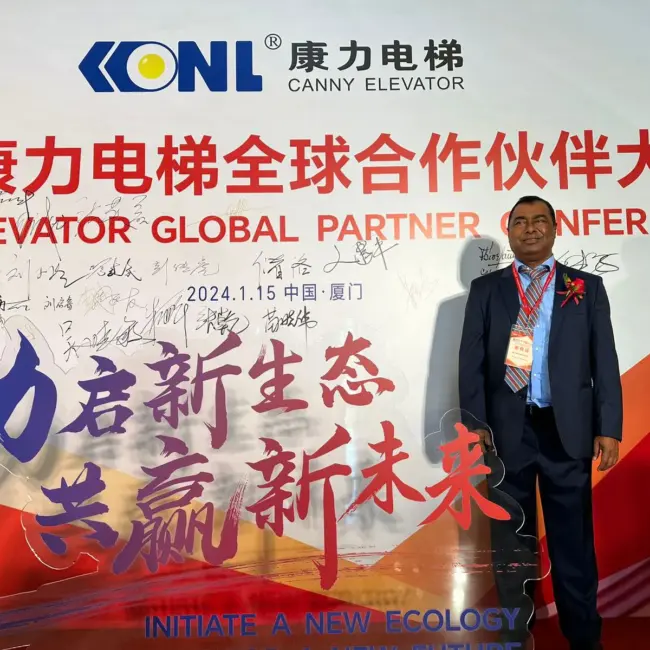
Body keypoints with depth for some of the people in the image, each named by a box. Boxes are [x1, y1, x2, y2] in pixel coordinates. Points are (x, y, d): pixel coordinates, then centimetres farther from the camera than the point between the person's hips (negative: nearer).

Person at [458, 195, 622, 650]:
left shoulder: (588, 288, 7)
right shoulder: (485, 289, 7)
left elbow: (605, 362, 3)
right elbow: (471, 361, 2)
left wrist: (609, 428, -4)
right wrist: (476, 423, -7)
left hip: (568, 429, 0)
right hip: (508, 428, 1)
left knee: (573, 538, 10)